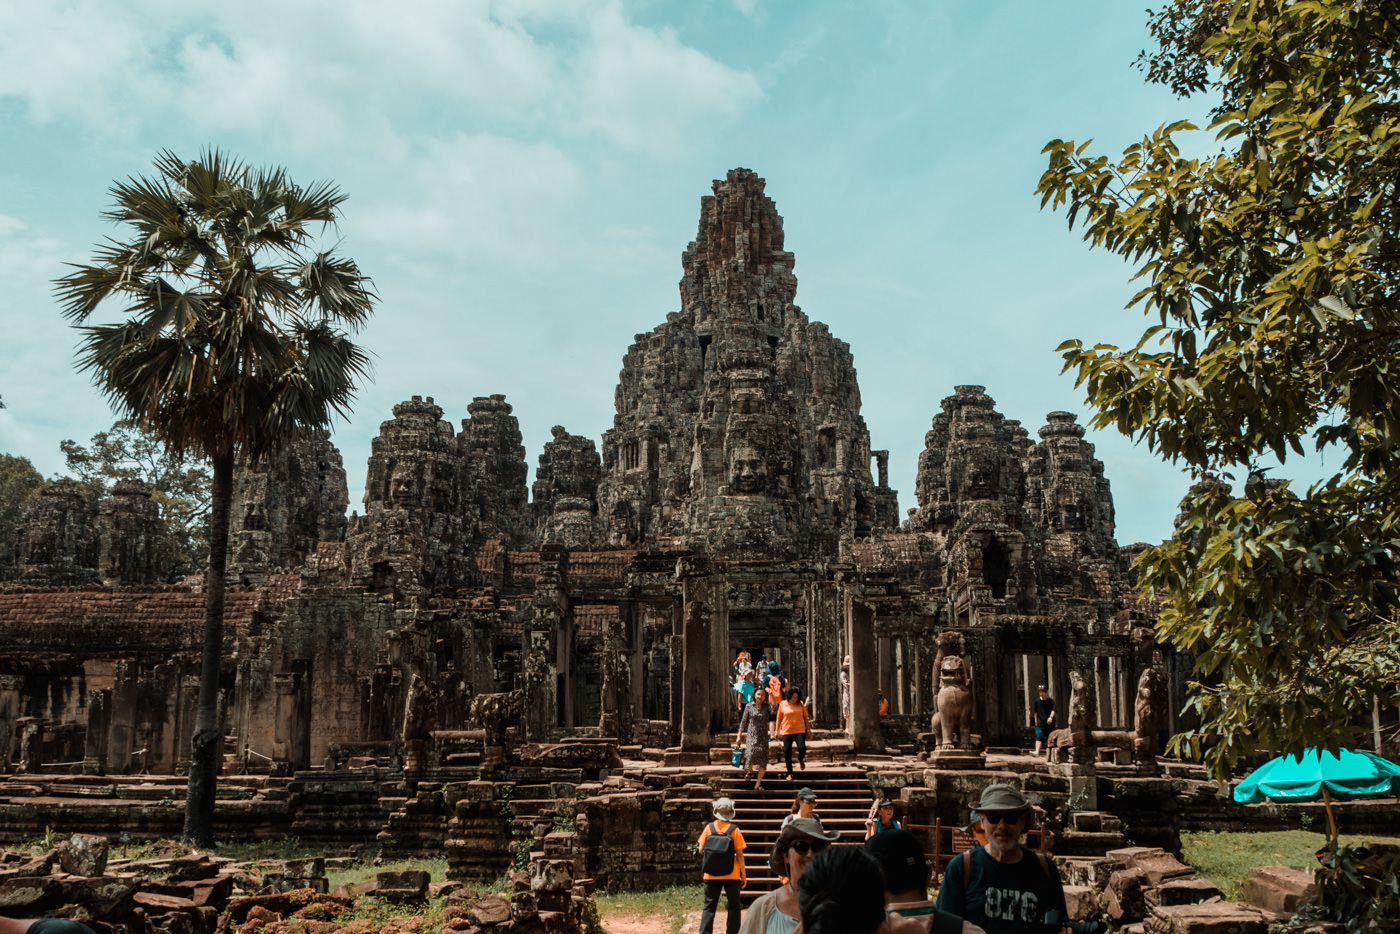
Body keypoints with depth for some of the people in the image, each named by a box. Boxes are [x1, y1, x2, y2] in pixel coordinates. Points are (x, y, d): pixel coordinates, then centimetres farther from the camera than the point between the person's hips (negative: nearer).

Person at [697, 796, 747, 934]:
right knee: (734, 907, 11)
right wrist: (743, 875, 1)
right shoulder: (734, 830, -7)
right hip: (731, 875, -1)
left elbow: (701, 849, 0)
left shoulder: (709, 827, -3)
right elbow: (739, 854, -7)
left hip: (711, 875, 1)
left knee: (709, 907, 8)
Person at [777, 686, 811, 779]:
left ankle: (801, 760, 17)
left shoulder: (801, 704, 6)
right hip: (787, 732, 0)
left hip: (800, 731, 0)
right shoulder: (783, 704, 3)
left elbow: (806, 717, 13)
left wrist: (808, 729, 10)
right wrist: (777, 731, 6)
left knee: (802, 748, -19)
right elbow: (779, 719, 9)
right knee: (787, 752, -3)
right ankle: (789, 773, 9)